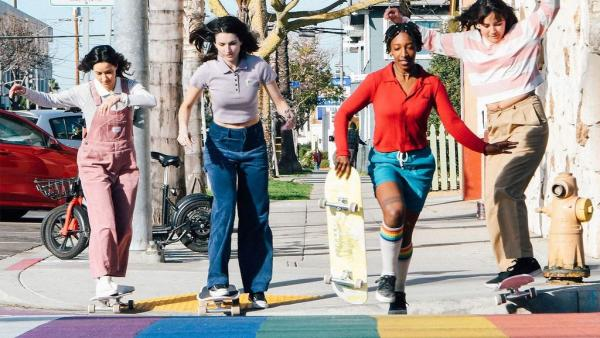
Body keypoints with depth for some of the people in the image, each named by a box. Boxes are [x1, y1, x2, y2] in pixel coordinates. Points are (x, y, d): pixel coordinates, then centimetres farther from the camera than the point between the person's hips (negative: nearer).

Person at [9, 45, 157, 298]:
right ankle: (103, 282, -24)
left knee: (124, 227, 5)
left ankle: (114, 279, 15)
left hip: (125, 163, 3)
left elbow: (150, 101, -19)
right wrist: (26, 92, -28)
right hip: (95, 163, -3)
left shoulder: (129, 87, 0)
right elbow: (50, 100, -10)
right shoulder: (85, 92, -5)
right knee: (104, 223, -17)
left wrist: (120, 98, -33)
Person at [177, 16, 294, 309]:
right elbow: (186, 105, 2)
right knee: (224, 208, -16)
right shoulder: (207, 71, -11)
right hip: (220, 143, -1)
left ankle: (257, 289, 5)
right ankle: (217, 281, -10)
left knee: (256, 215, 1)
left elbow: (279, 101, -5)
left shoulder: (257, 66, -11)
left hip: (253, 142, 1)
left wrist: (287, 114, -28)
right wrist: (183, 129, -17)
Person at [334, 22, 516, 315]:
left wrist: (484, 148, -2)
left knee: (405, 231, 5)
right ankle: (387, 276, -14)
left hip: (418, 162, 2)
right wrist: (343, 152, -10)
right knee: (395, 211, -30)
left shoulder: (431, 84, 1)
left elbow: (453, 124, 2)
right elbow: (343, 114, 0)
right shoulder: (377, 81, -3)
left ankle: (398, 294, 22)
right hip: (385, 160, -2)